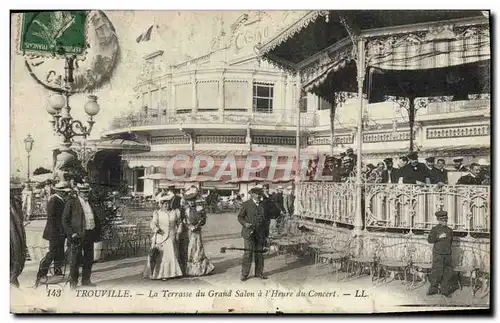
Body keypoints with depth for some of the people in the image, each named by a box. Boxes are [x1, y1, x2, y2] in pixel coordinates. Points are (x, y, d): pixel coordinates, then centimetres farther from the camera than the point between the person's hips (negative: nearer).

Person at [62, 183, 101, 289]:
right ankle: (73, 281, 13)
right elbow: (65, 220, -6)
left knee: (89, 259, 11)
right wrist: (72, 233, -13)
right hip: (78, 235, -6)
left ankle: (86, 280, 23)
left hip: (90, 235, 6)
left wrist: (96, 233, 11)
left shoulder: (90, 204, 15)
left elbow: (96, 219, 22)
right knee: (76, 259, -1)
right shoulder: (71, 203, -3)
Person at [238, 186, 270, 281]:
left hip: (260, 233, 4)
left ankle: (259, 272, 20)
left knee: (259, 253, 9)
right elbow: (240, 217, 0)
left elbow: (266, 217, 17)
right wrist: (245, 223, -20)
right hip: (249, 232, -4)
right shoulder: (246, 204, -2)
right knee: (248, 253, -5)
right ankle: (244, 274, 2)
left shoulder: (263, 205, 10)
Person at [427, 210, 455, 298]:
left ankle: (445, 290, 14)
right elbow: (429, 240, -9)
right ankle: (433, 289, 9)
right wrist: (439, 237, -17)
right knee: (436, 272, -3)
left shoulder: (450, 230, 11)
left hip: (447, 254, 4)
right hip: (438, 254, -4)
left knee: (448, 273, 4)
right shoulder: (435, 229, -1)